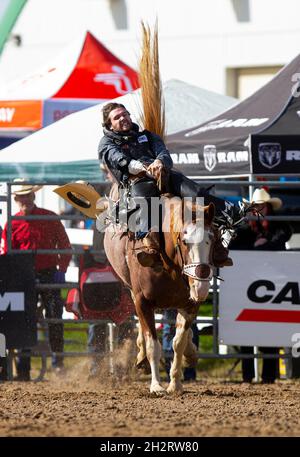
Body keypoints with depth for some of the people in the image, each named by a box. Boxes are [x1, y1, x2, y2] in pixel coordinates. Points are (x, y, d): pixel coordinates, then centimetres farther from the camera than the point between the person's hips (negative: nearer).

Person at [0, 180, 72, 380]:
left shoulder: (50, 218, 2)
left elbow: (64, 245, 4)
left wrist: (61, 269, -7)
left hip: (49, 274, -1)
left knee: (54, 317, 1)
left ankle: (58, 361, 14)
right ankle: (23, 369, 6)